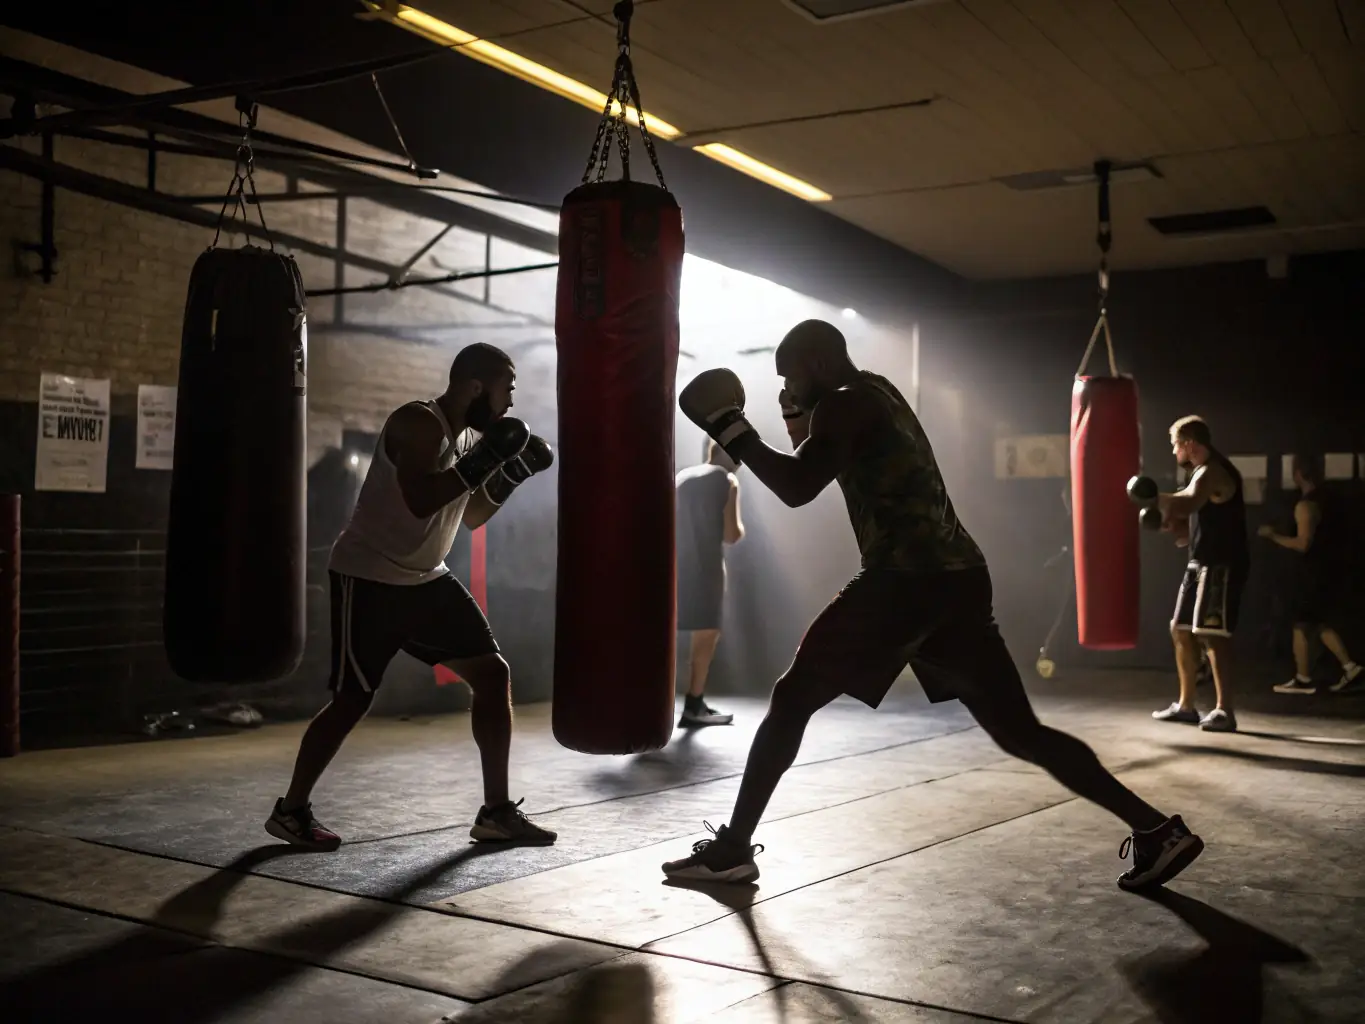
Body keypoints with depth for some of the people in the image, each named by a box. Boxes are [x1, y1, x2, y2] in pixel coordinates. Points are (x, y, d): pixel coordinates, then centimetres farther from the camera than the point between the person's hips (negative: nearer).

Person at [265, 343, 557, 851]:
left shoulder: (470, 433, 8)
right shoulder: (418, 423, -19)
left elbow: (470, 516, 17)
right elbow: (420, 501, -34)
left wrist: (510, 473, 2)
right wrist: (484, 458, -30)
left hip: (426, 579, 9)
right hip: (368, 579, -9)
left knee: (493, 672, 1)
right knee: (353, 700, -6)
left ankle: (496, 812, 8)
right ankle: (290, 810, 15)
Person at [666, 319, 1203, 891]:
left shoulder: (845, 403, -4)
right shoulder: (876, 396, 24)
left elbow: (797, 489, -16)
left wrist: (731, 431, -6)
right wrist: (802, 426, 25)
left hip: (908, 580, -9)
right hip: (956, 580, 9)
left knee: (792, 698, 2)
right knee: (1020, 733, 12)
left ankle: (733, 848, 6)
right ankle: (1157, 831, 9)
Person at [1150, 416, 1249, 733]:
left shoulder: (1212, 472, -15)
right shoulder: (1202, 472, 19)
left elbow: (1185, 505, -35)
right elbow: (1192, 525, 21)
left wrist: (1152, 497, -20)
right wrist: (1166, 522, 4)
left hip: (1221, 565, -10)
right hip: (1203, 564, 11)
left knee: (1212, 635, -11)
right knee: (1181, 630, 12)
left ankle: (1224, 711, -7)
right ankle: (1186, 705, 19)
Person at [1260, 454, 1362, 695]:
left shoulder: (1305, 505, -17)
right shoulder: (1324, 500, 12)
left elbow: (1302, 544, -22)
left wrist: (1273, 535, -10)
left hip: (1312, 572, -9)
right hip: (1326, 569, 9)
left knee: (1301, 624, 0)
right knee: (1319, 623, 15)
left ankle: (1303, 679, 5)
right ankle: (1350, 668, 9)